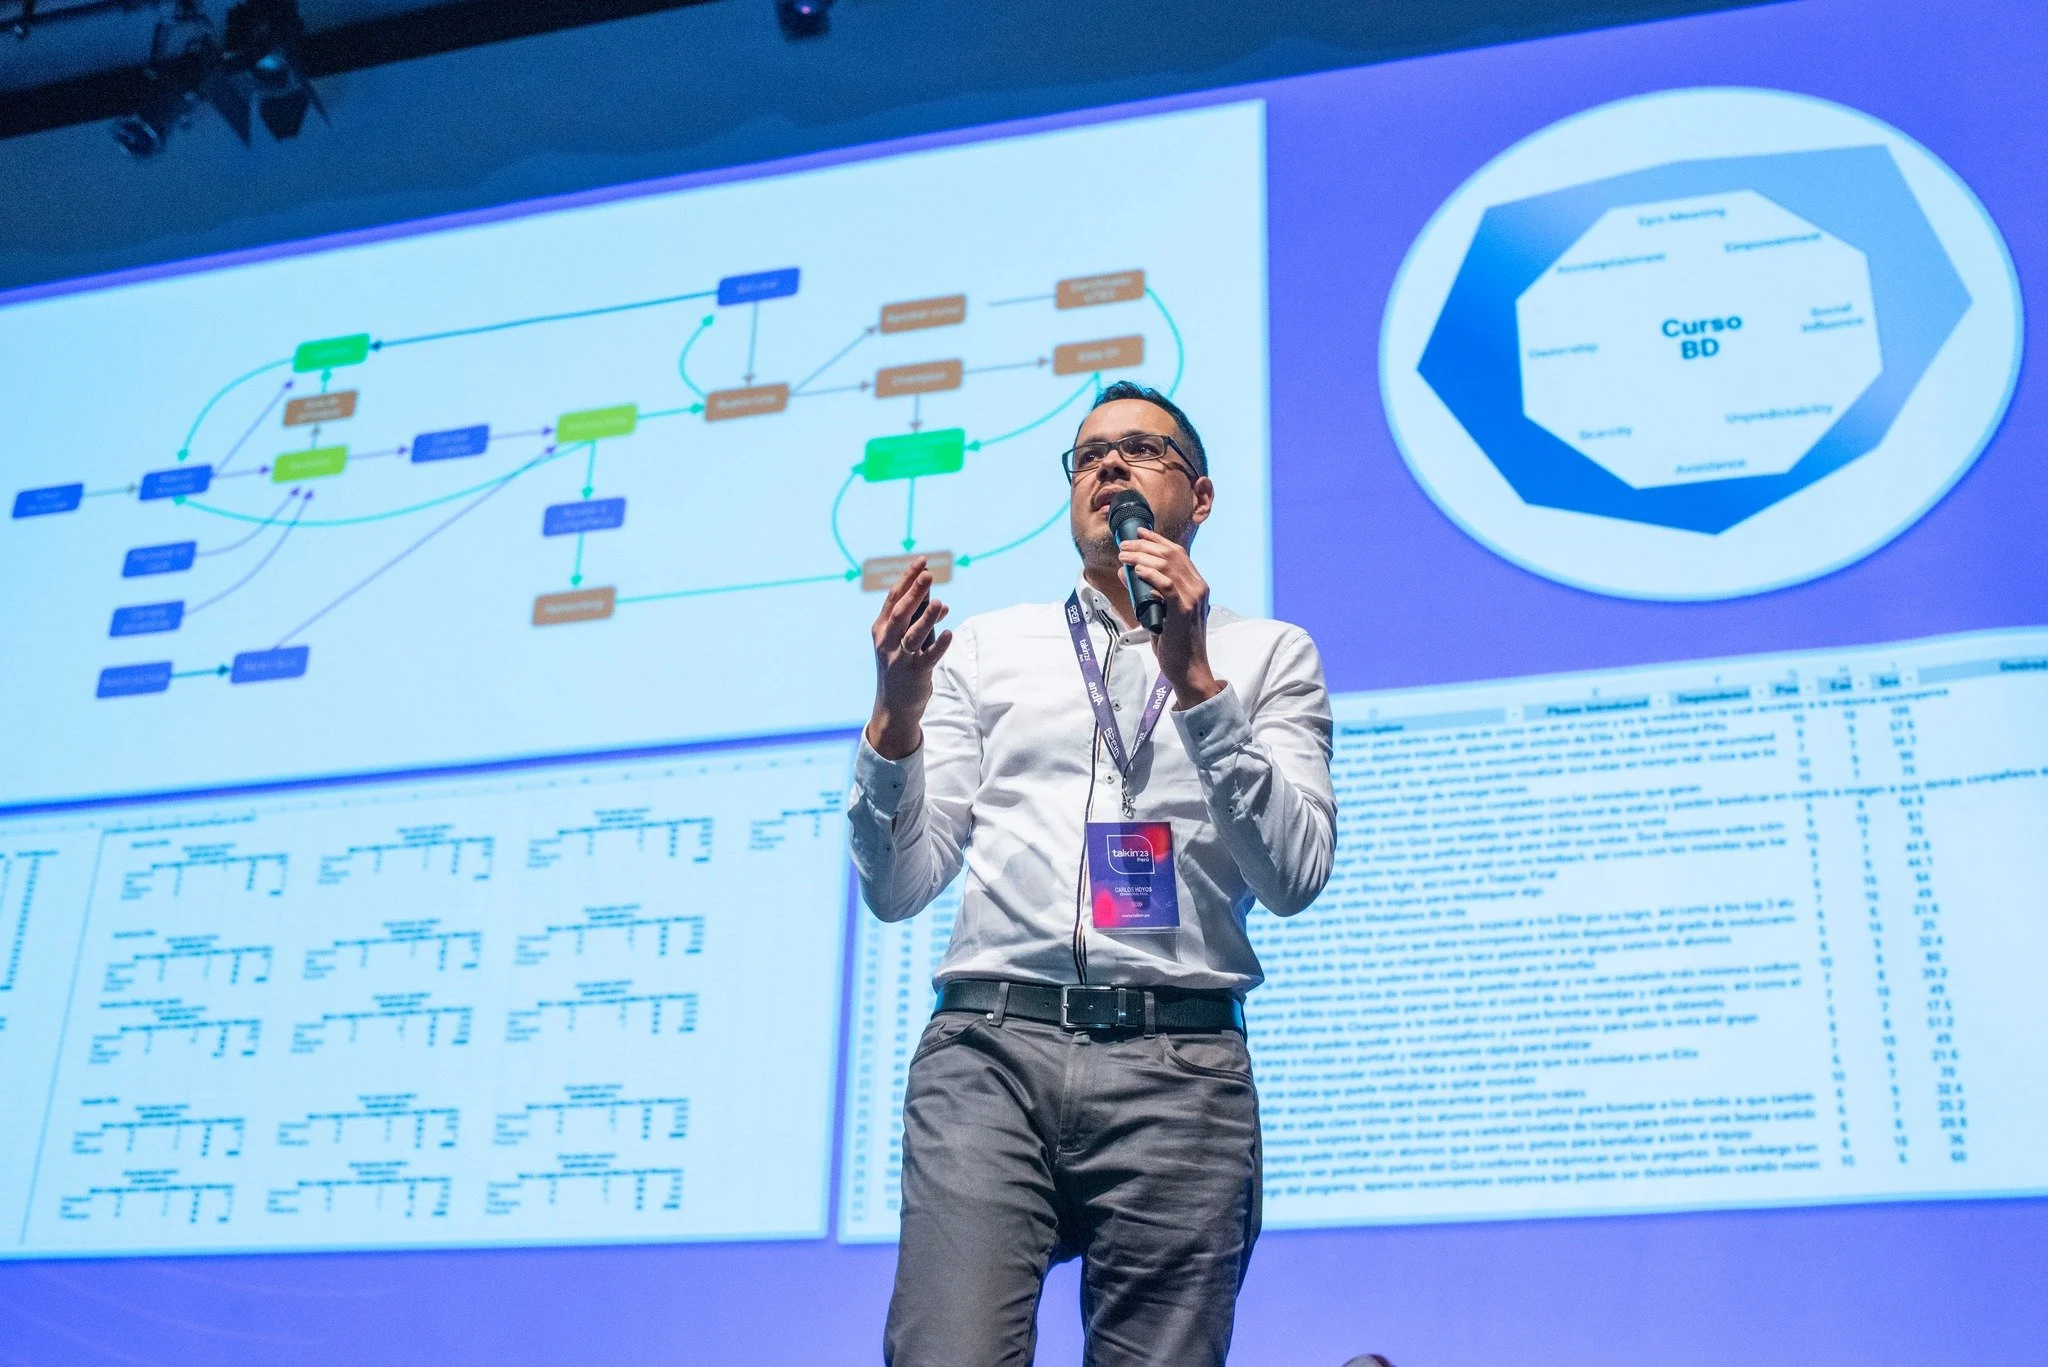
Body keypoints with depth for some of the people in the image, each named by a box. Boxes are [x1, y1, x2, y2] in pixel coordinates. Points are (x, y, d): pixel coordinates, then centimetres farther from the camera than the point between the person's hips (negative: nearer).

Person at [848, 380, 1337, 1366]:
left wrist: (1195, 679, -10)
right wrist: (895, 723, -7)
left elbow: (1294, 878, -2)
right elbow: (896, 888, 11)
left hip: (1175, 1061, 0)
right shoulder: (987, 648, 18)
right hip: (989, 1042, 1)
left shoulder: (1268, 656, 14)